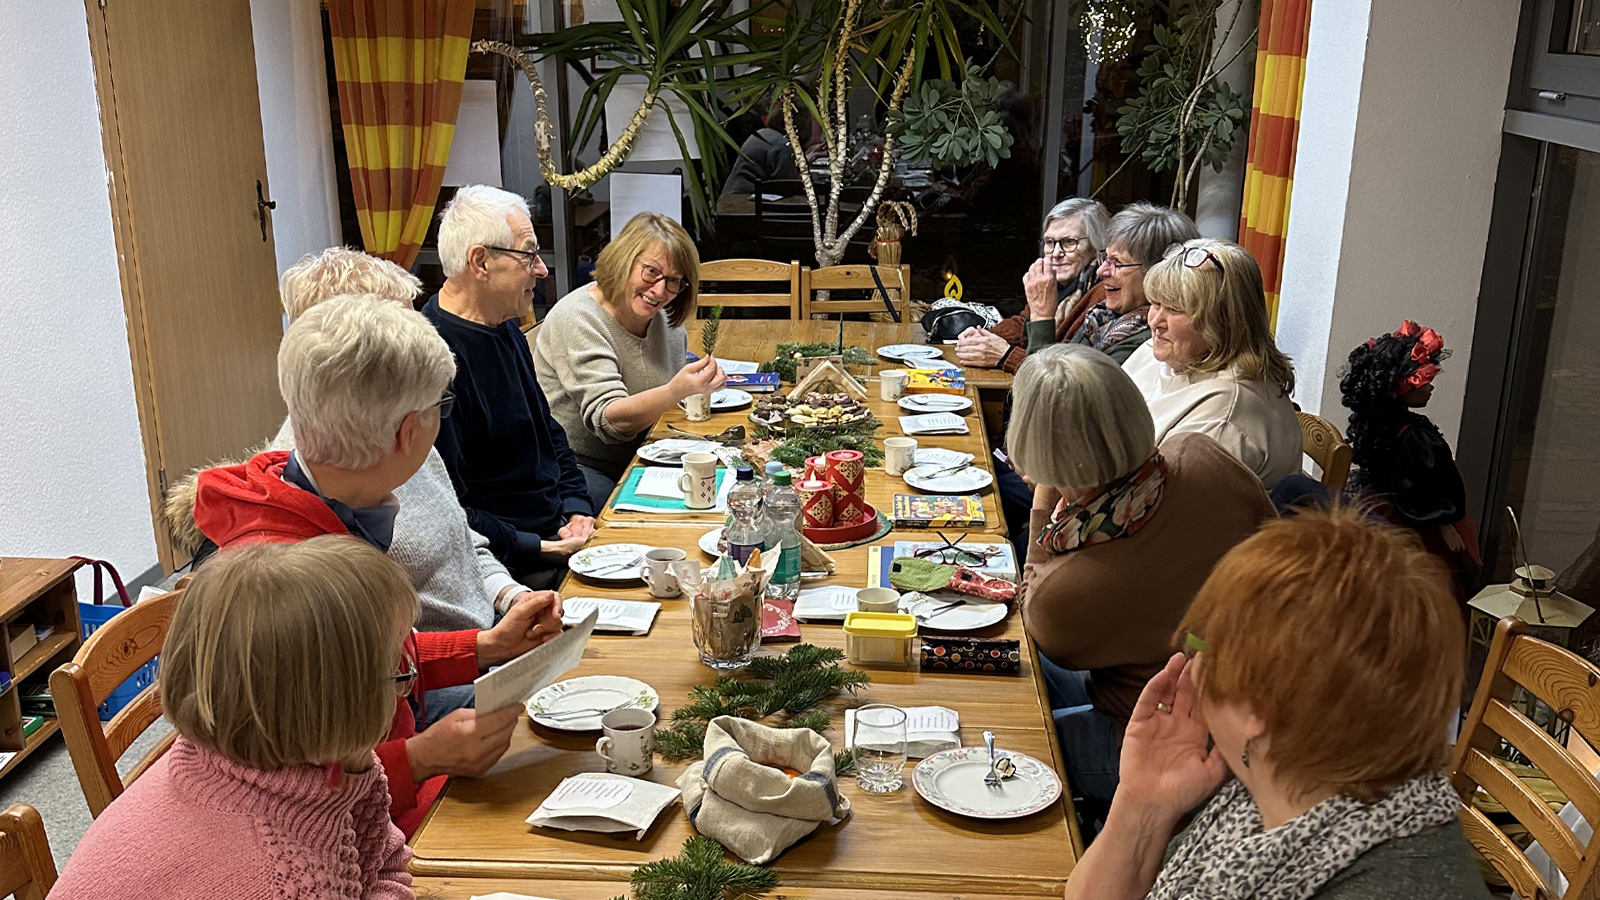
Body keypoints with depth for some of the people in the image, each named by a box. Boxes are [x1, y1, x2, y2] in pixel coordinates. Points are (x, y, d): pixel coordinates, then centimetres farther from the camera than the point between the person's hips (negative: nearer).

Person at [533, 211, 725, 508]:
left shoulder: (663, 317, 6)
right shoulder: (577, 319, -15)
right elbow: (606, 420, -26)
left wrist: (697, 383, -3)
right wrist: (675, 392, -41)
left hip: (635, 463, 7)